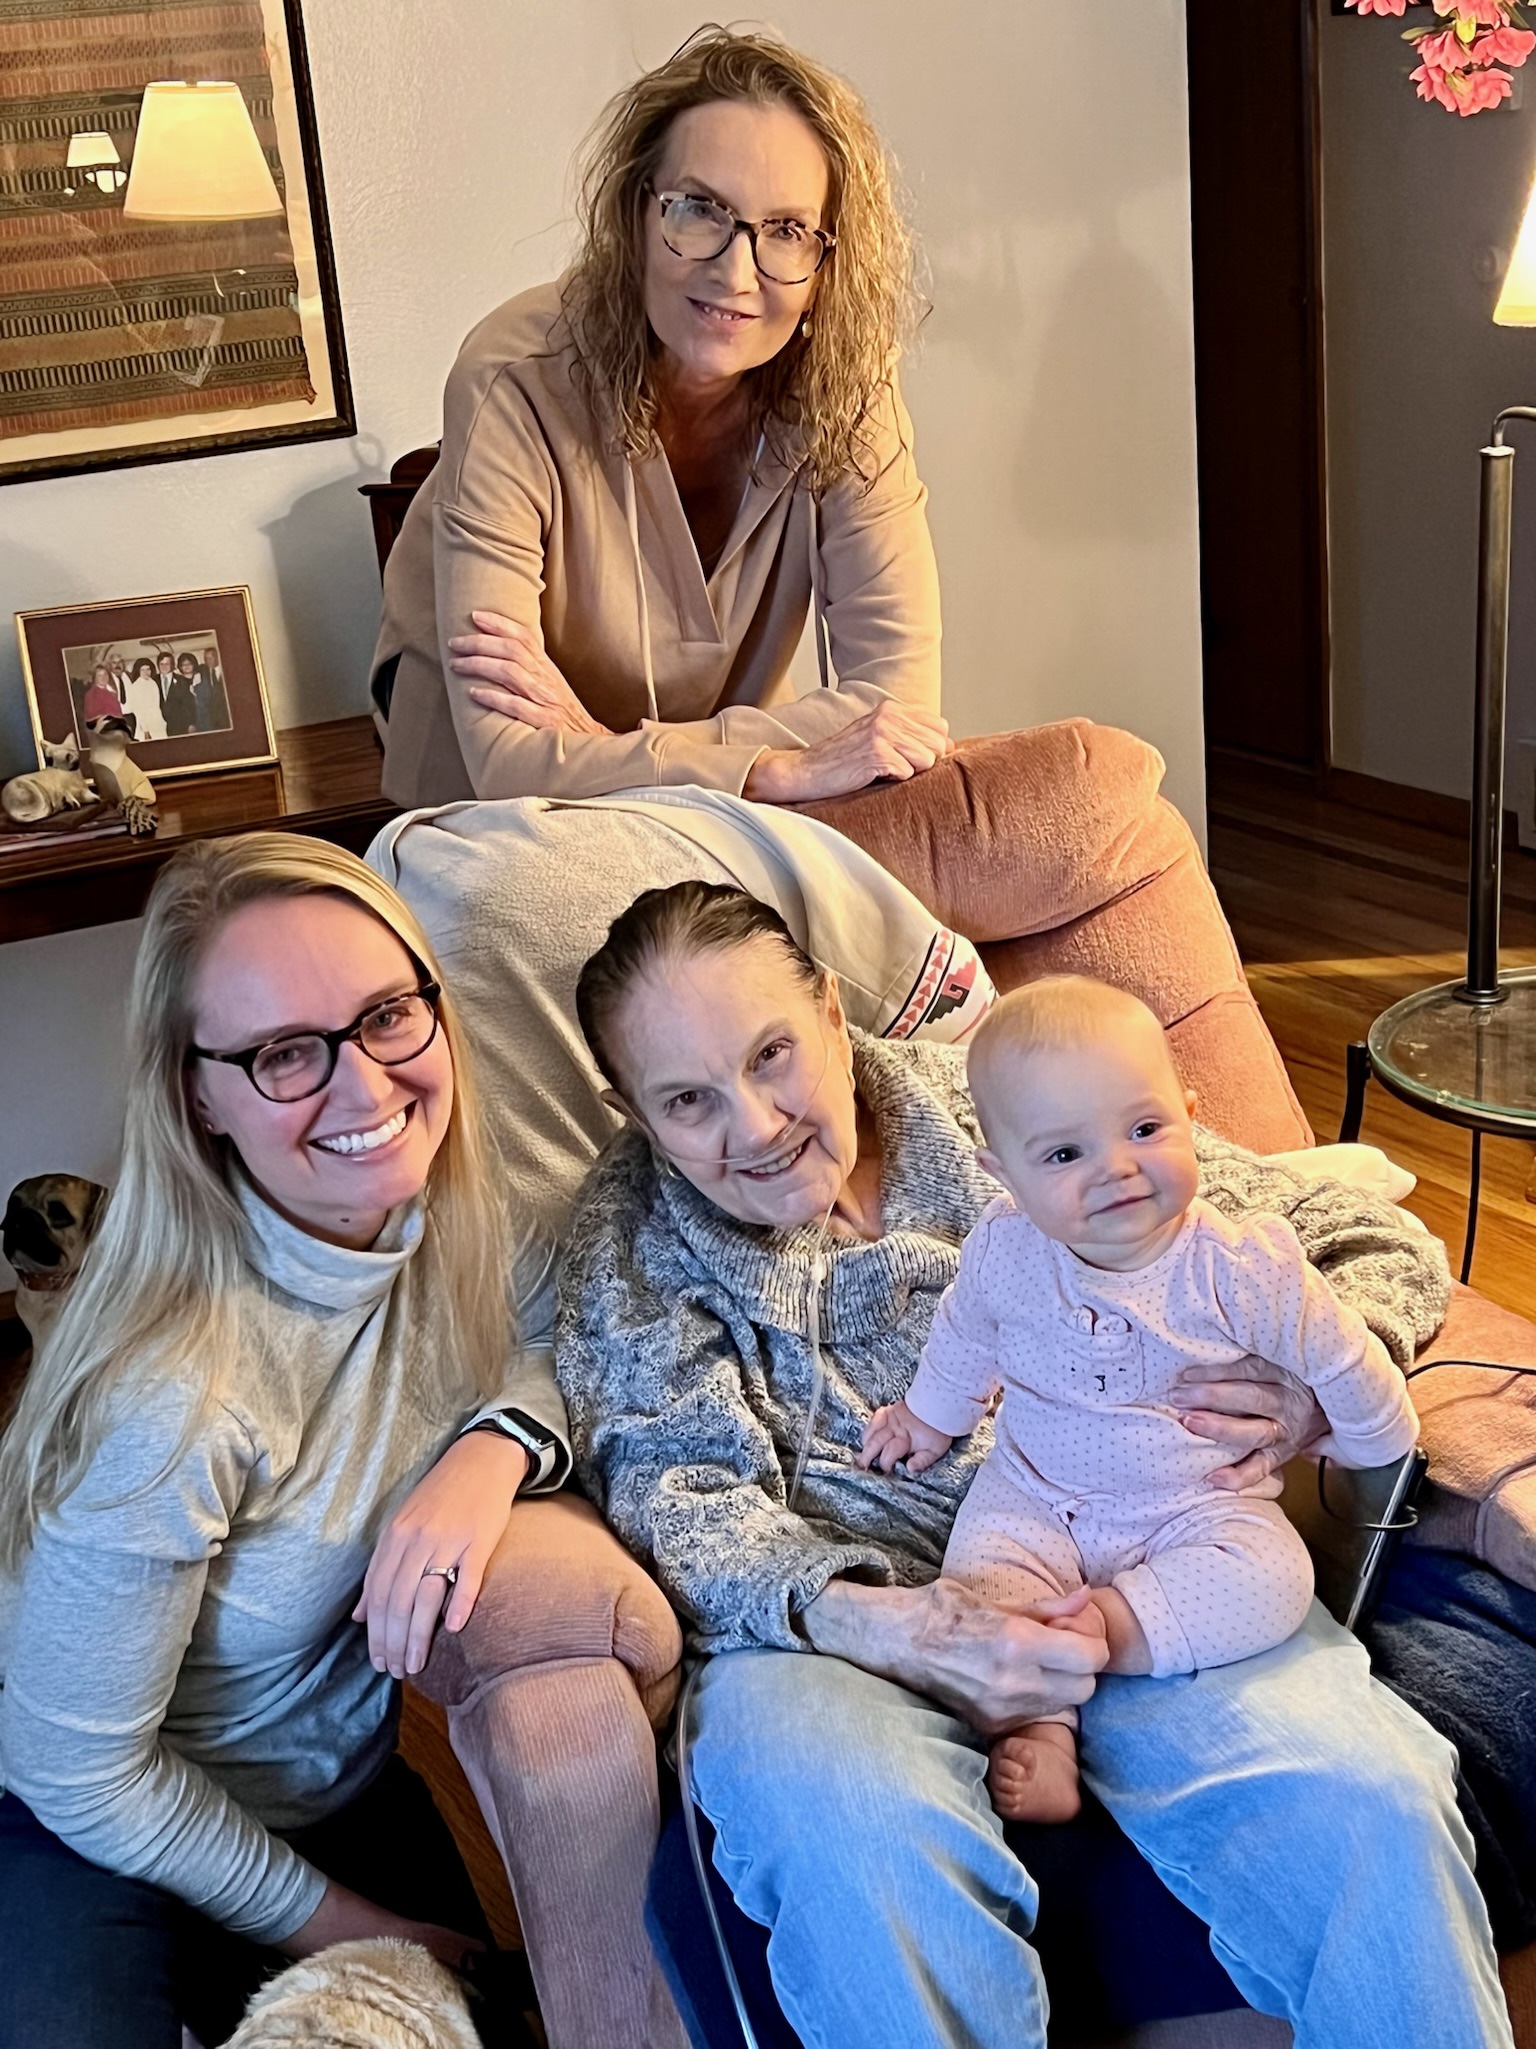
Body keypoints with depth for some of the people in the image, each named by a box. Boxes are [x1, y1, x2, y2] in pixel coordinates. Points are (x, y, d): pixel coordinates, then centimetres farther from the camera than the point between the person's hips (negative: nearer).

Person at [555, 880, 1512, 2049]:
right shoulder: (632, 1245, 9)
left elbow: (1374, 1242, 10)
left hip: (1135, 1566, 1)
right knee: (848, 1826, -35)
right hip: (831, 1615, 0)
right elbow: (682, 1502, -3)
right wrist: (866, 1623, -24)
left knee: (1362, 1797, -28)